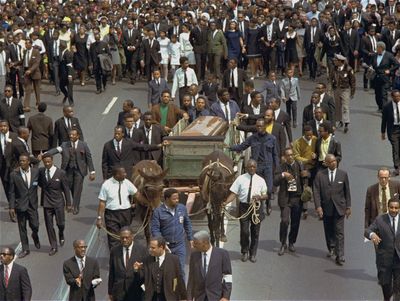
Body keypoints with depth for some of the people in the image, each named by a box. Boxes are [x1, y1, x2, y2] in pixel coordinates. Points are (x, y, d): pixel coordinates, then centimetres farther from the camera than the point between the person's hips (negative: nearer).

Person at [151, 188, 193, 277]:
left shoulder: (182, 208, 1)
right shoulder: (158, 211, -10)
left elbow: (187, 224, 14)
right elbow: (154, 229, -10)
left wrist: (190, 239, 15)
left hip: (180, 245, 2)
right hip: (165, 245, -2)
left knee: (180, 269, -3)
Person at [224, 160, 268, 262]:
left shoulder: (260, 180, 4)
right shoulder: (240, 179, 1)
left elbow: (265, 195, 8)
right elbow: (234, 193, -2)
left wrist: (259, 197, -14)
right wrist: (226, 202, -16)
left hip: (257, 206, 1)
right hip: (244, 207, -1)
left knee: (255, 232, 8)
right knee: (244, 231, 0)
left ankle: (253, 254, 22)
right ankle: (244, 252, 19)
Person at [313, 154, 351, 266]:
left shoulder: (343, 174, 1)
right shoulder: (320, 175, -1)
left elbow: (347, 191, 6)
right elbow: (316, 191, -4)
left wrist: (348, 206, 4)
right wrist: (318, 206, -13)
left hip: (339, 208, -1)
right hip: (326, 208, 1)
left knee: (339, 232, -5)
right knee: (328, 231, 13)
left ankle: (340, 256, -4)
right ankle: (331, 248, 35)